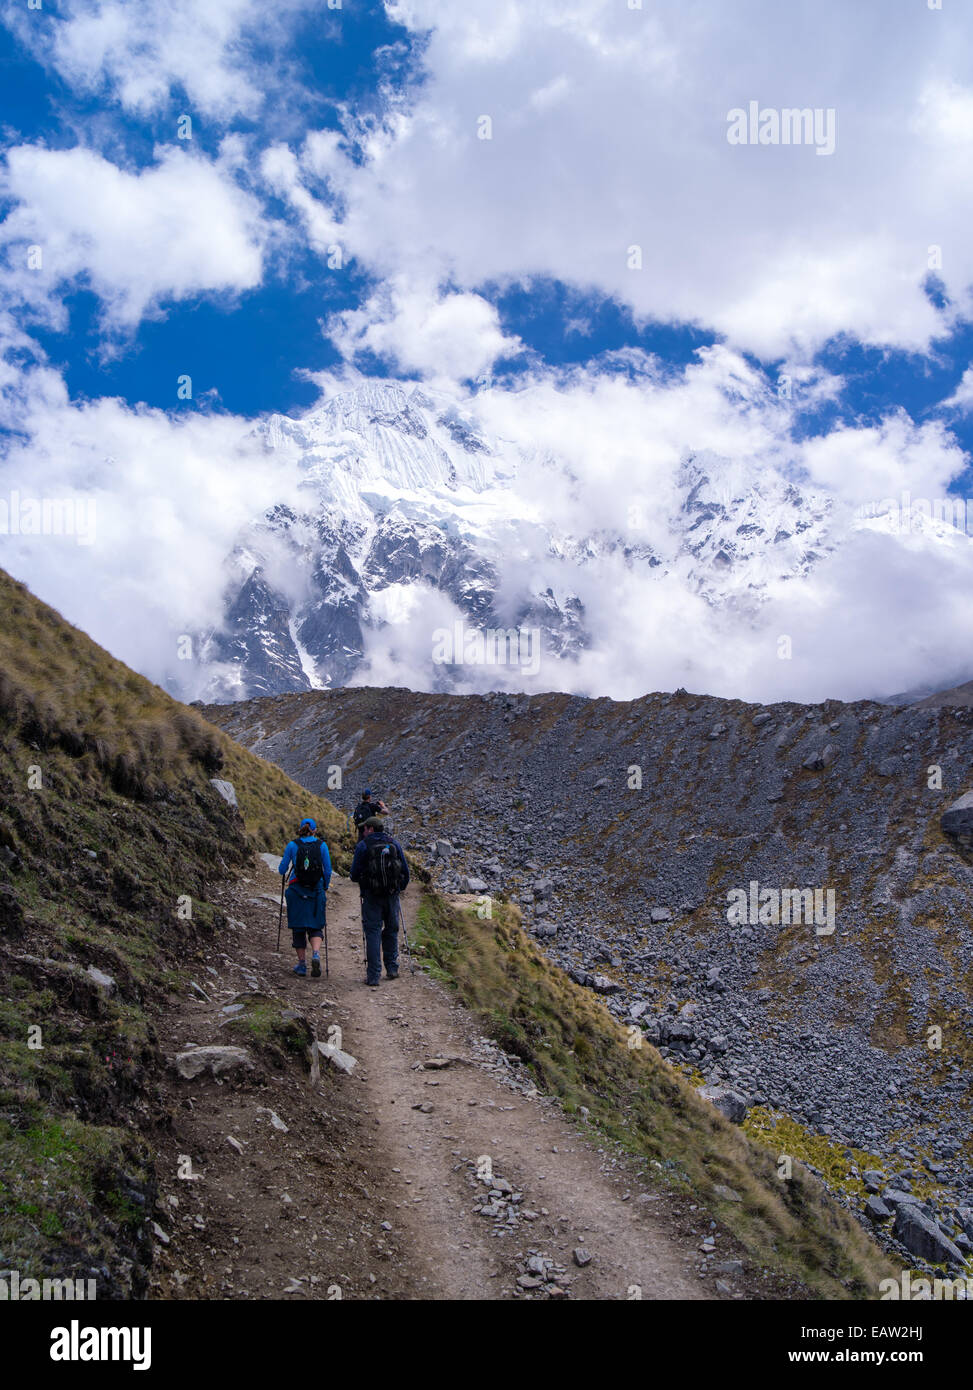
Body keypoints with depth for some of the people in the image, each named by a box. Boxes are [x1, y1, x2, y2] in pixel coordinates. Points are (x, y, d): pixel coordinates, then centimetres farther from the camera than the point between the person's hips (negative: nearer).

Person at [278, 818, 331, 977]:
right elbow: (328, 870, 1)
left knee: (298, 928, 10)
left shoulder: (292, 845, -1)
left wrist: (286, 879, 25)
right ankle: (316, 953, -16)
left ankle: (302, 964, 10)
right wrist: (325, 887, 17)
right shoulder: (322, 845, 1)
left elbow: (282, 870, 3)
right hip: (316, 891, 1)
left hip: (296, 890, 0)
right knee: (315, 926, 10)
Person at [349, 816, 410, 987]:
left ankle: (374, 975, -5)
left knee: (372, 932, -1)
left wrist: (358, 880, 20)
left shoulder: (363, 846, -4)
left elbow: (355, 873, -3)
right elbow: (405, 869, 10)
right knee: (391, 930, 18)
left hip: (372, 895, -3)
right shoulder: (394, 843, 7)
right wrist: (402, 887, 27)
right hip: (392, 895, 3)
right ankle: (392, 968, 21)